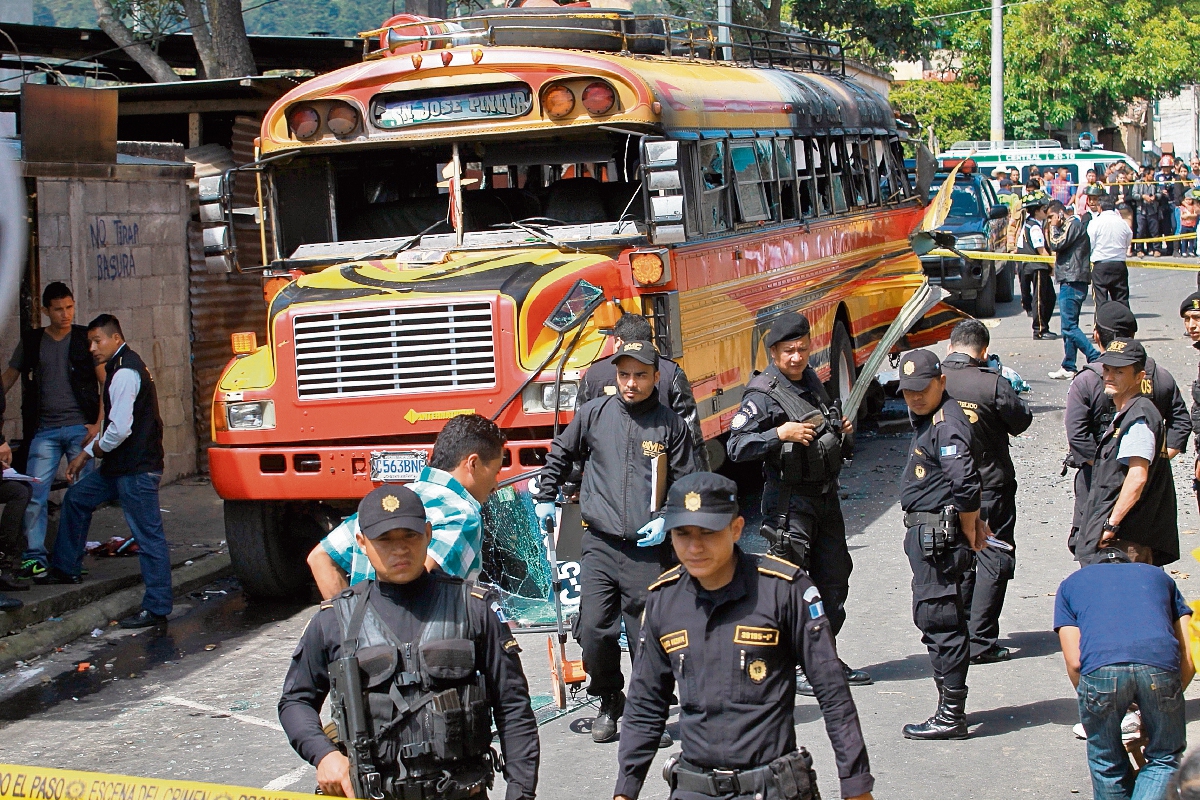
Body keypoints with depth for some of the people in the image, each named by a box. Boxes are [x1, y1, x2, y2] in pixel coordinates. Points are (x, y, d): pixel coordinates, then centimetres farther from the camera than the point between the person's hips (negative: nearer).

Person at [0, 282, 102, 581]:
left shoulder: (85, 339, 4)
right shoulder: (31, 341, 10)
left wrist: (97, 423, -6)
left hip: (80, 428, -1)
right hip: (44, 430, 1)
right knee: (33, 494, -7)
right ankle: (34, 557, -1)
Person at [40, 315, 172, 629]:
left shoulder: (125, 373, -18)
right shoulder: (121, 367, 16)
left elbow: (120, 429, -24)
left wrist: (98, 448, -5)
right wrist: (85, 454, 21)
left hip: (138, 470, -11)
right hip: (122, 465, 11)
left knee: (148, 536, -6)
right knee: (77, 497, 23)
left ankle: (156, 608, -2)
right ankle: (66, 569, 34)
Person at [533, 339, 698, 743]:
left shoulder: (671, 425, 3)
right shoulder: (594, 414, 6)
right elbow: (560, 454, 22)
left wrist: (668, 521, -7)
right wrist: (545, 498, 22)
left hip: (648, 550, -1)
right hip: (600, 545, 1)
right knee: (594, 631, -5)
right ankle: (609, 702, 18)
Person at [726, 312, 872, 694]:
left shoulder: (811, 380, 9)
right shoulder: (762, 395, -15)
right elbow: (736, 448, -21)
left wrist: (840, 429, 7)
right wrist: (780, 434, -29)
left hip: (825, 494, 8)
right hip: (790, 500, -8)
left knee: (834, 577, 14)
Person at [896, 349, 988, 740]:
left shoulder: (946, 424, -17)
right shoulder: (927, 420, 16)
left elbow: (966, 485, -25)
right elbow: (965, 486, 26)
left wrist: (969, 534, -13)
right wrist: (973, 526, 21)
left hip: (937, 536, -11)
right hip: (927, 534, 11)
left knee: (939, 620, -8)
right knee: (935, 620, 14)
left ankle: (951, 717, -3)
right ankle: (951, 709, 21)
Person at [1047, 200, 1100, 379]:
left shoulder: (1073, 224, -9)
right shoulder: (1070, 225, 21)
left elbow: (1056, 245, -14)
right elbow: (1056, 247, 22)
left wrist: (1054, 227, -3)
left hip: (1072, 282, -11)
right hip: (1071, 282, 11)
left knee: (1069, 327, -13)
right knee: (1069, 326, 11)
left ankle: (1096, 358, -15)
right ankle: (1068, 367, 13)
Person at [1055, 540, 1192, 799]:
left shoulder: (1071, 583, 32)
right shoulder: (1159, 576, 35)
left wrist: (1089, 700, 32)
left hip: (1100, 668, 0)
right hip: (1160, 664, 1)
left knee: (1106, 762, 23)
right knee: (1165, 759, 20)